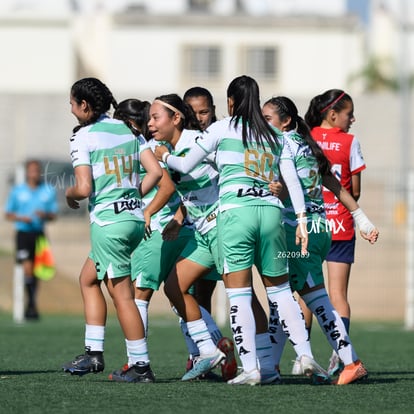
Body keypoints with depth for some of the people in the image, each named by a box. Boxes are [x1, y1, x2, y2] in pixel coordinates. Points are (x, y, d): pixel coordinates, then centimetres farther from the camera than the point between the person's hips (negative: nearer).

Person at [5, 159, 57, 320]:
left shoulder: (49, 191, 7)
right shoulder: (17, 191, 3)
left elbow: (54, 215, 10)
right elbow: (8, 214, 7)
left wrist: (45, 215, -12)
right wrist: (21, 218, -12)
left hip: (39, 234, 2)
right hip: (23, 232, -2)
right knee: (27, 268, -17)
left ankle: (31, 306, 17)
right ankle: (31, 302, -10)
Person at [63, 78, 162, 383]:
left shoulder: (83, 137, -9)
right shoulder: (128, 130, 9)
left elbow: (84, 188, -17)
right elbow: (156, 172, 3)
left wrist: (69, 194, 5)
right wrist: (133, 196, 14)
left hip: (107, 222, -8)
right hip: (136, 218, 8)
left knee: (122, 295, -3)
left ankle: (141, 365, -2)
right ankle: (94, 353, 22)